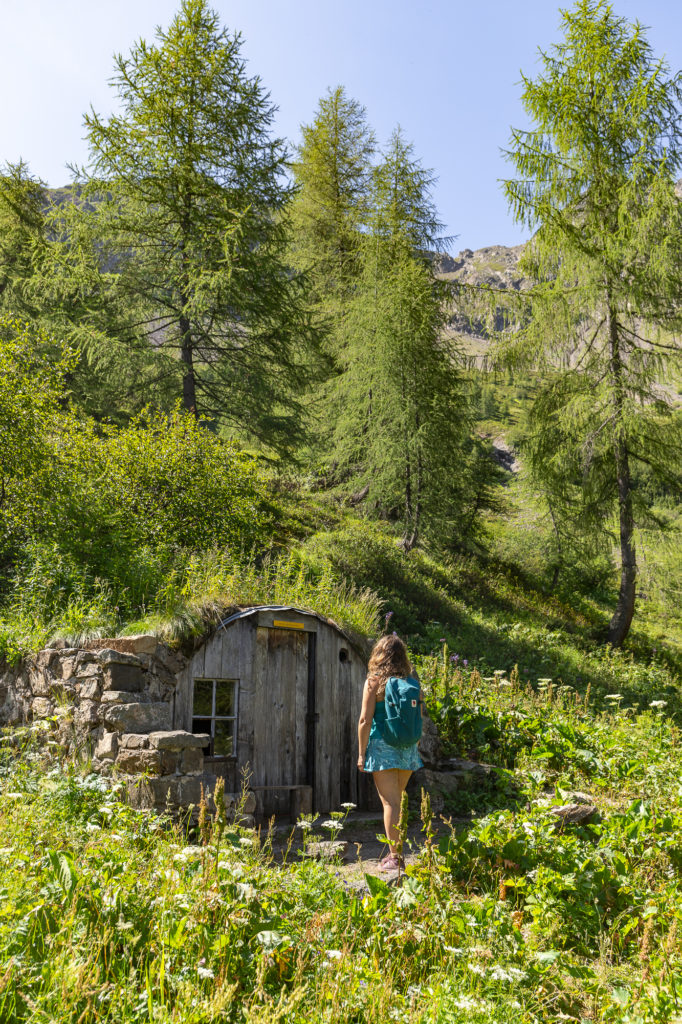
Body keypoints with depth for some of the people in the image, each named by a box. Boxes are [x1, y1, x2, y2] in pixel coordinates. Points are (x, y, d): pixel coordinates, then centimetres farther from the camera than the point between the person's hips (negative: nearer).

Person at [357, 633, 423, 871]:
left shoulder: (374, 681, -8)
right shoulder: (411, 681, 5)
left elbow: (365, 721, -11)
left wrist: (361, 753, -4)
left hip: (382, 746, -5)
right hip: (407, 748, 5)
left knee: (390, 802, -1)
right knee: (396, 801, 18)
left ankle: (395, 858, 0)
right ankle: (394, 852, 26)